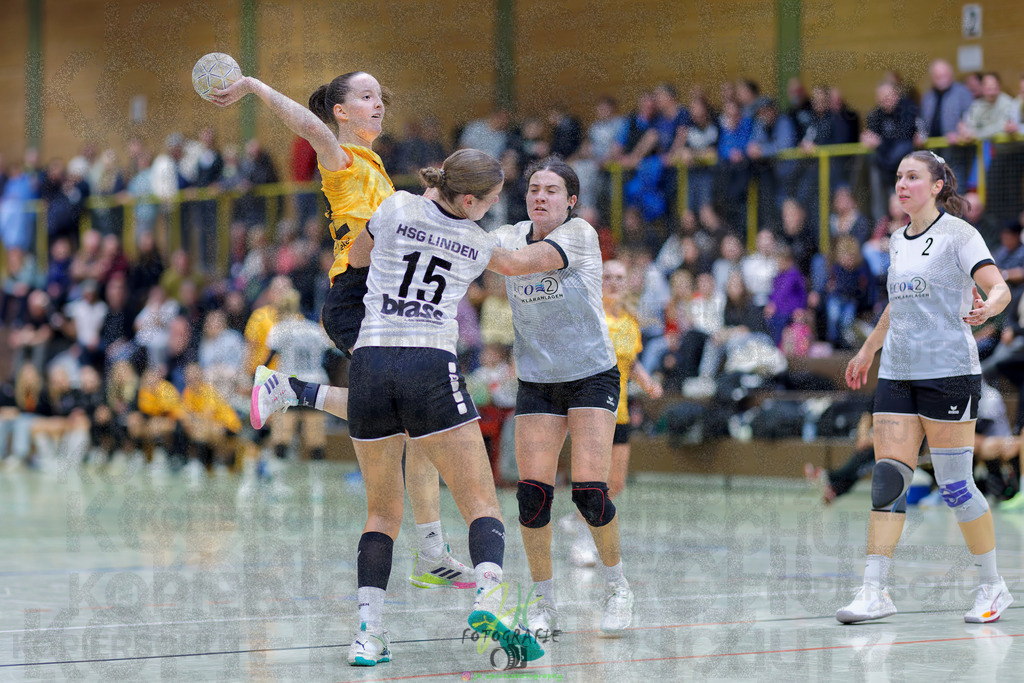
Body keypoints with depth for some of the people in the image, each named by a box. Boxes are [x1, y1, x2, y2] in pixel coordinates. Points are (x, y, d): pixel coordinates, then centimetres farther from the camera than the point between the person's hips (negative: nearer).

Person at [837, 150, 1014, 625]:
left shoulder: (957, 234, -5)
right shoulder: (898, 241, 15)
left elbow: (999, 287, -15)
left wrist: (987, 308, -38)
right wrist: (867, 350, 38)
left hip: (949, 372, -6)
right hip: (897, 373, 6)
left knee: (955, 485, -4)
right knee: (887, 479, -4)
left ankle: (992, 586, 11)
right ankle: (875, 591, -6)